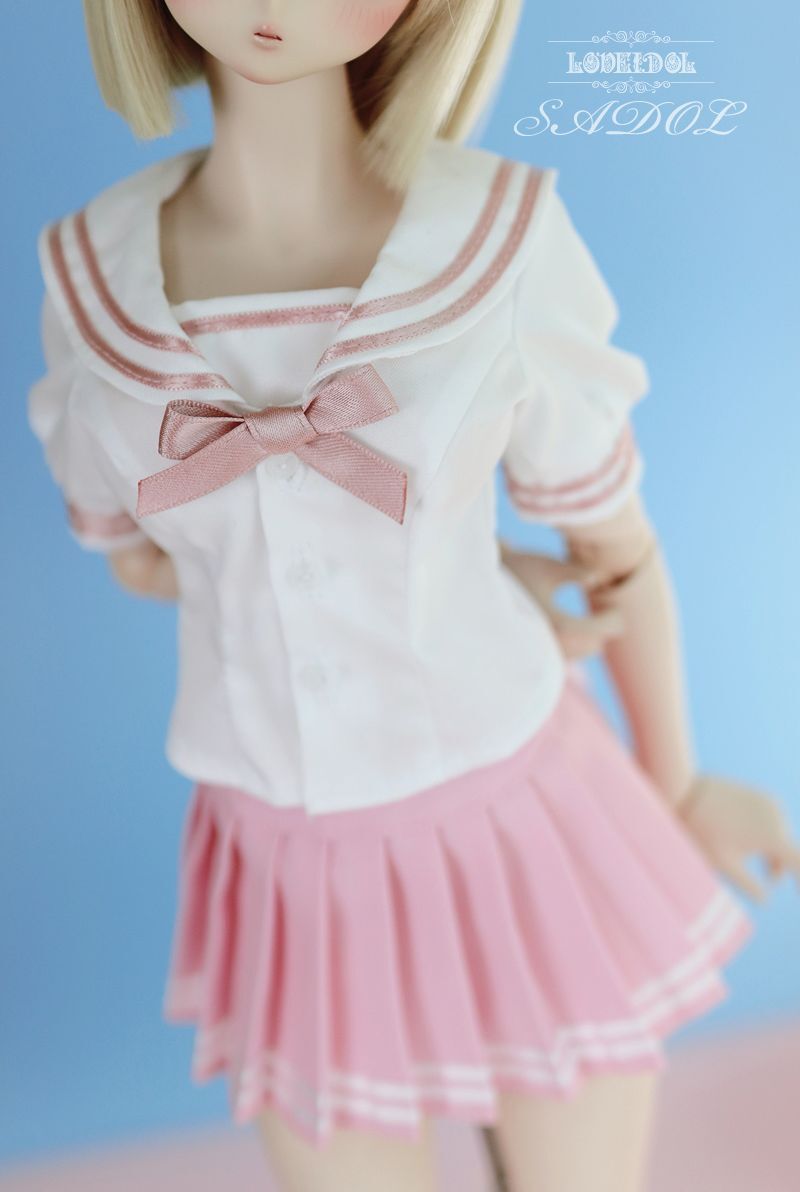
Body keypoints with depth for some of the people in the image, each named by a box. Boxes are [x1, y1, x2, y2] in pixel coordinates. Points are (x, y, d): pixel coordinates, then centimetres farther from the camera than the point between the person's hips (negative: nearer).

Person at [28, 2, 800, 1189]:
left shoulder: (500, 242, -15)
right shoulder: (94, 276, -8)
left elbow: (613, 538, -2)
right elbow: (137, 553, 4)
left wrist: (678, 785, 12)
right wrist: (474, 581, -4)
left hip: (522, 829, -1)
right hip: (297, 870, 2)